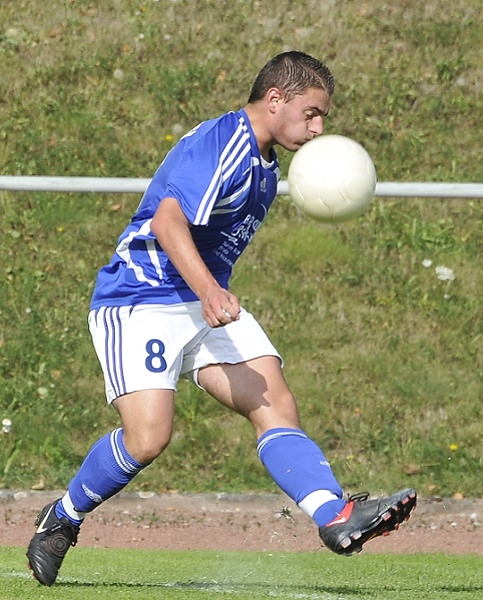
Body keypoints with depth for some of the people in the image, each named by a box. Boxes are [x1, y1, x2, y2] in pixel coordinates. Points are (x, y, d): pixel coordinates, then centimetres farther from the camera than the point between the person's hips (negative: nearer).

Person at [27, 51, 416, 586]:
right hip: (139, 300, -9)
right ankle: (62, 518, 3)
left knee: (274, 404, -13)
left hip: (208, 302, 9)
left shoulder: (265, 167, 16)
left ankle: (336, 517, -30)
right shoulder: (220, 145, -16)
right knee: (148, 436, -21)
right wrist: (209, 291, -43)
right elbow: (168, 220, -30)